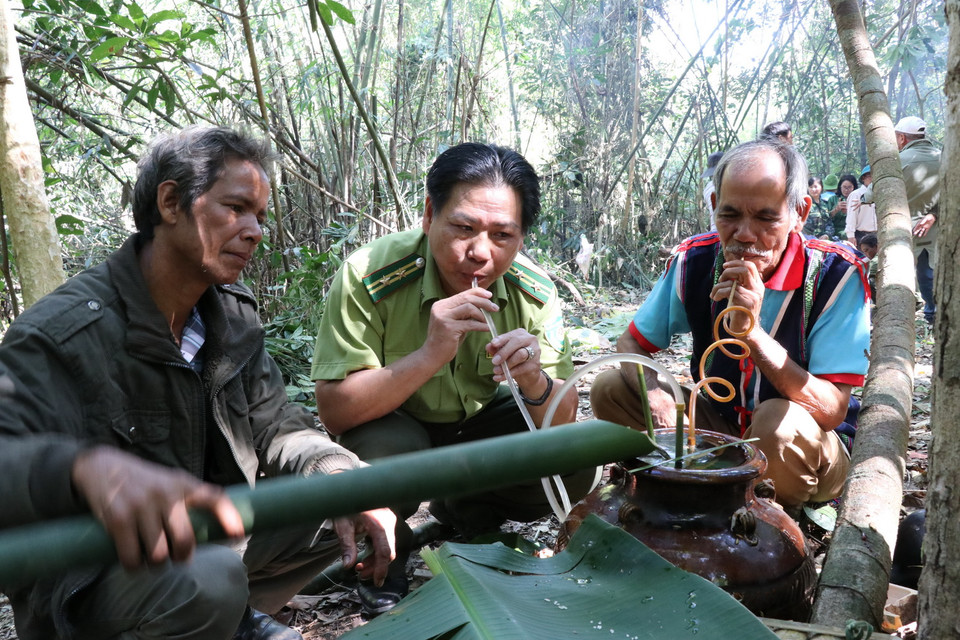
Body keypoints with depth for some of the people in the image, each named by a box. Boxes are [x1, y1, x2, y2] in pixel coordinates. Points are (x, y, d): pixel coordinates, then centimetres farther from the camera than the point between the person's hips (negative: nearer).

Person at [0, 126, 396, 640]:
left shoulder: (233, 316, 1)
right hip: (81, 581, -7)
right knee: (204, 581, -36)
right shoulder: (61, 334, -21)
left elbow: (276, 427, 4)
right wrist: (85, 465, -56)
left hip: (202, 535, 7)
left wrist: (347, 480, -15)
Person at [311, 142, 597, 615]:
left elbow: (562, 424, -15)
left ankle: (465, 514, 15)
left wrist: (534, 381, -39)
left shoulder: (534, 293, -18)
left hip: (481, 421, 3)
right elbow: (334, 411, -29)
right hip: (389, 424, -3)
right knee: (387, 452, -35)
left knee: (575, 470, -15)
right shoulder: (369, 276, -29)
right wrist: (429, 354, -43)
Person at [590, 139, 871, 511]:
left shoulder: (836, 274, -23)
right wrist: (656, 397, -24)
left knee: (778, 420, -37)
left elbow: (831, 411, -28)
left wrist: (750, 332, -40)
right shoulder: (694, 260, -11)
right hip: (720, 423, 3)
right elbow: (631, 344, -1)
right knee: (610, 388, -12)